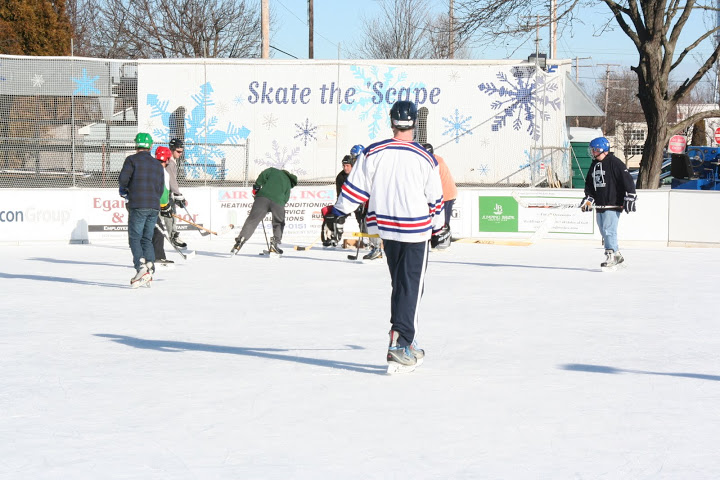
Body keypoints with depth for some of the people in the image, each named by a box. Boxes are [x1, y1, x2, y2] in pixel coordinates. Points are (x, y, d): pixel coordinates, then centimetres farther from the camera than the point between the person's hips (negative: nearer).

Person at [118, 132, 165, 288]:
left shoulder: (132, 160, -1)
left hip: (138, 206, -5)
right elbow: (160, 189, 14)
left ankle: (141, 268, -18)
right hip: (154, 207, 5)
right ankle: (150, 269, 3)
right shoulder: (158, 165, 17)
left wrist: (124, 189, 9)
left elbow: (123, 178, -12)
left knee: (135, 238, -2)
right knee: (147, 239, 12)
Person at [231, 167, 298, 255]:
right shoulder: (288, 183, 30)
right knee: (279, 223, 24)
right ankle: (275, 242, 9)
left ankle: (240, 240, -19)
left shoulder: (273, 171, 27)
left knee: (252, 220, -5)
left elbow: (264, 174, 7)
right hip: (278, 202, 1)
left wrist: (256, 186, 12)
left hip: (263, 197, -1)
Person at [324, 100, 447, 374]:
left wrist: (339, 212, 14)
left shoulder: (372, 153, -4)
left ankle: (406, 344, 22)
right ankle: (399, 346, -13)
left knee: (400, 284, 18)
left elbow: (355, 188, 0)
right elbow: (435, 200, 2)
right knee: (410, 287, -2)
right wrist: (438, 229, 16)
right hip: (416, 230, -3)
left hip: (385, 227, 3)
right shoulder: (425, 159, -7)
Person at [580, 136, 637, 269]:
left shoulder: (614, 163, -11)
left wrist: (630, 198, -16)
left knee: (609, 231, -13)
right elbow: (589, 183, 23)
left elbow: (628, 181, -13)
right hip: (599, 206, 9)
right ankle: (617, 255, 22)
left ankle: (611, 258, -12)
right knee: (604, 232, 10)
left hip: (613, 204, -9)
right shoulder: (594, 165, 16)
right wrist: (588, 198, 11)